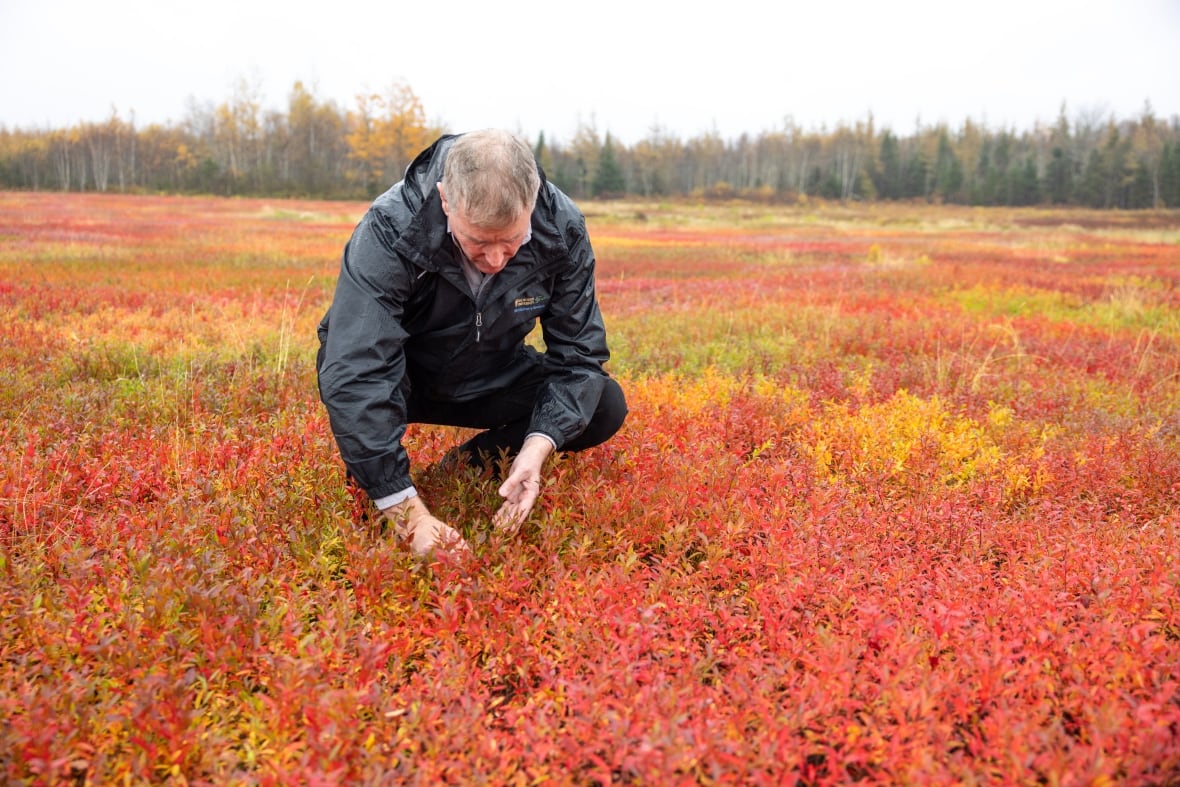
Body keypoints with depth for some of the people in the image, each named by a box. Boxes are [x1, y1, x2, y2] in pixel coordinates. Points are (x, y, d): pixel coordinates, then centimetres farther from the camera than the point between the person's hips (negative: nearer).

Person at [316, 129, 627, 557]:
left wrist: (536, 448, -33)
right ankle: (366, 493, -6)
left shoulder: (562, 228, -24)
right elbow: (354, 376, -41)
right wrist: (409, 513, -44)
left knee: (607, 406, -16)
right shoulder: (389, 231, -34)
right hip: (400, 382, -3)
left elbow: (578, 352, -17)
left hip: (491, 382, 3)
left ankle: (466, 467, 0)